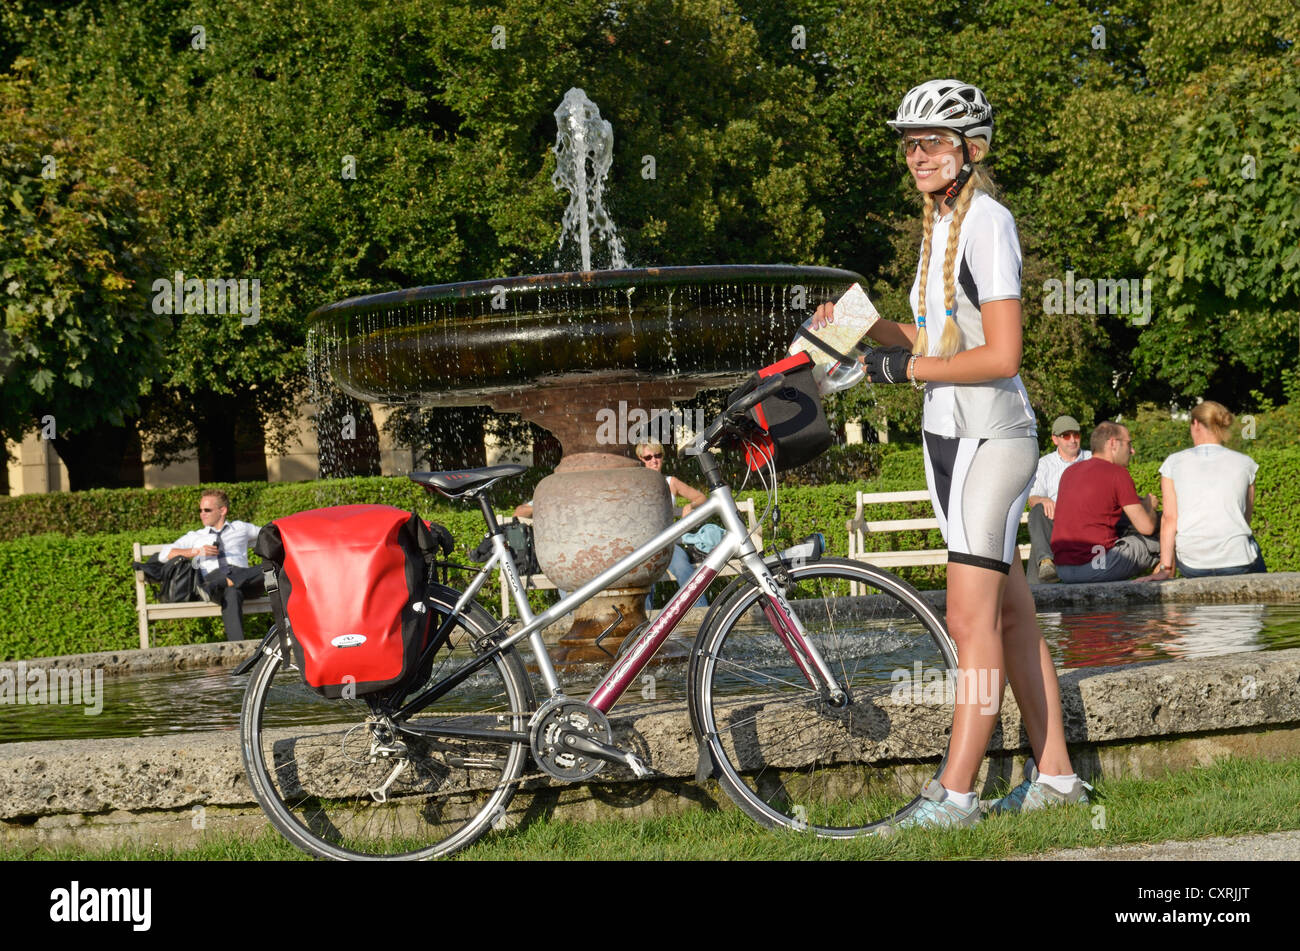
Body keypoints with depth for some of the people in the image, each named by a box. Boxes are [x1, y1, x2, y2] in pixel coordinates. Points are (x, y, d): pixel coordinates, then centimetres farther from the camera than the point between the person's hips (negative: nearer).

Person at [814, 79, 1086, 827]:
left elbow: (1001, 355, -19)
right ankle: (1055, 774, 18)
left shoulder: (988, 222, -13)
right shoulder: (940, 225, 15)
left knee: (972, 620, -9)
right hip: (948, 436, 10)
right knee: (1012, 615, 11)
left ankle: (956, 793, -7)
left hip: (990, 439, -10)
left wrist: (905, 368, -15)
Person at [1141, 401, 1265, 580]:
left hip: (1191, 566, 0)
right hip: (1237, 563, 0)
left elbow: (1169, 519, -3)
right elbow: (1246, 518, 12)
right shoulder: (1244, 463, 4)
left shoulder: (1174, 463, 2)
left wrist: (1165, 568, -4)